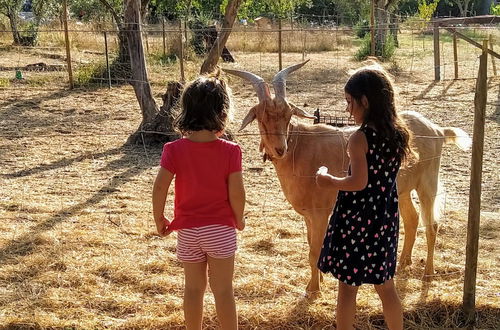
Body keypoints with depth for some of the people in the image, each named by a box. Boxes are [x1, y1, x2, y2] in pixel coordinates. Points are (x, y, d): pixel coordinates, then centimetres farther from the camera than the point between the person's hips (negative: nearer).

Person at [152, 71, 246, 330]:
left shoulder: (174, 150, -11)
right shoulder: (230, 151, -14)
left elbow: (159, 187, -13)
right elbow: (236, 192, -14)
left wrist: (159, 219, 2)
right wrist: (239, 219, 5)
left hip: (188, 231, 2)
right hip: (221, 229, -1)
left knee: (193, 288, 17)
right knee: (223, 290, 9)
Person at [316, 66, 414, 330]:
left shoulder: (360, 138, -18)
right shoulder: (398, 134, 2)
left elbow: (358, 182, -23)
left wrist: (329, 180, -8)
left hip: (356, 218, -6)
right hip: (386, 217, 6)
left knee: (348, 285, 8)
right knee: (386, 286, 18)